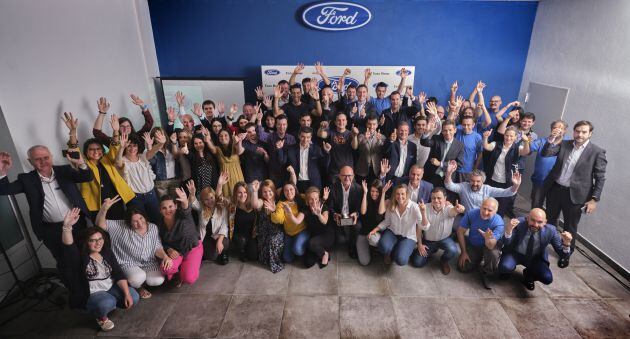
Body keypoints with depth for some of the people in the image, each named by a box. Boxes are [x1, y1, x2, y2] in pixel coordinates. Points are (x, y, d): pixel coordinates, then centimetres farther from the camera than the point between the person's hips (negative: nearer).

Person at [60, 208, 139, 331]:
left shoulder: (107, 252, 1)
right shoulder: (80, 256, -12)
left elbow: (118, 274, -4)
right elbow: (68, 246, -36)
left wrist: (127, 293, -14)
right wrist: (67, 226, -56)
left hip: (111, 287, 5)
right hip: (90, 294, -5)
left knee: (134, 297, -15)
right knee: (107, 303, -35)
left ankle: (108, 304, 13)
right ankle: (101, 317, 2)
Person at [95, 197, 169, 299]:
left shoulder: (153, 227, 0)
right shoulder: (121, 227, -7)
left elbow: (157, 248, 0)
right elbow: (100, 224, -16)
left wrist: (165, 256, -21)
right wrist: (104, 209, -35)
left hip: (149, 264, 2)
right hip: (129, 264, -2)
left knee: (158, 280, -23)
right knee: (138, 278, -34)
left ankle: (141, 281, 15)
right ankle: (138, 287, 7)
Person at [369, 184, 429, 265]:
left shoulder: (414, 207, -19)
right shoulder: (391, 205, -8)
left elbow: (424, 227, -25)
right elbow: (386, 221, 8)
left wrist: (423, 213, -43)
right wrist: (375, 229, -5)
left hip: (408, 237, -2)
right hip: (392, 232, 2)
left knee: (400, 260, -26)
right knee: (383, 246, -31)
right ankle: (388, 254, 8)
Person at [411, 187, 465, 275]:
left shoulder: (448, 208, -22)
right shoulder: (426, 208, -18)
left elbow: (453, 211, -49)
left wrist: (458, 209, -74)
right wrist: (420, 244, -8)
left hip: (445, 239, -1)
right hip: (428, 240, 1)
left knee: (453, 250, -33)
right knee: (417, 263, -4)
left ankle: (444, 261, 6)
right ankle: (432, 250, 27)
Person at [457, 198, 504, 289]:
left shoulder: (498, 223, -28)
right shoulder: (471, 214, -23)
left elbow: (490, 246, -35)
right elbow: (460, 231, -12)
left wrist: (487, 238, -59)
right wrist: (463, 252, -9)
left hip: (488, 246, -2)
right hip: (472, 245, 2)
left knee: (493, 254, -35)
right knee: (463, 267, -8)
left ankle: (485, 274, -4)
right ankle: (479, 258, 25)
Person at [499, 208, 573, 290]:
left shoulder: (550, 230, -19)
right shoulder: (519, 223, -24)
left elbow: (563, 255, -14)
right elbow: (506, 244, -25)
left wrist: (566, 243, -37)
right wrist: (508, 230, -46)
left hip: (535, 258, 2)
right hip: (515, 254, -2)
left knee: (547, 278, -24)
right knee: (505, 267, -31)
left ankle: (529, 274, 11)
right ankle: (507, 270, 9)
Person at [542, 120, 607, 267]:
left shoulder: (597, 152, -7)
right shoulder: (564, 144, 2)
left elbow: (600, 178, -6)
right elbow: (545, 154, -4)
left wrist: (594, 199, -11)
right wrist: (552, 142, -22)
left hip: (575, 194, -3)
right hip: (554, 188, 3)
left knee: (570, 227, 10)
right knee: (549, 220, 20)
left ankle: (566, 254, 29)